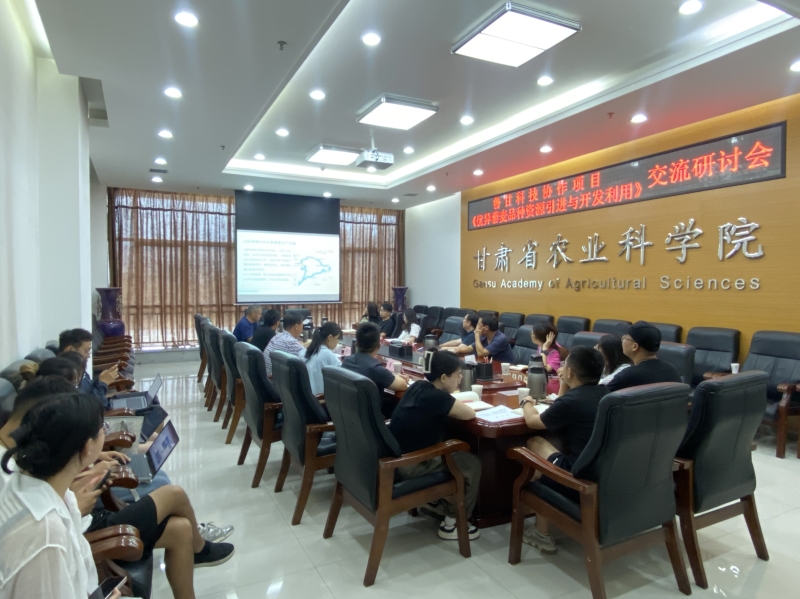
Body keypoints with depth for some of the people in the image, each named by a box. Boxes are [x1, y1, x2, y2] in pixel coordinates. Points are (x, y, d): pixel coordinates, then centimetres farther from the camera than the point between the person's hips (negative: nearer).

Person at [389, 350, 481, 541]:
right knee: (472, 463, 2)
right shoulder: (436, 397, -22)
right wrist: (455, 407, 5)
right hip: (408, 465, -9)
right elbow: (469, 414, -13)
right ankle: (451, 524, 12)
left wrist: (453, 405, 3)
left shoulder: (419, 386, 2)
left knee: (457, 451, 23)